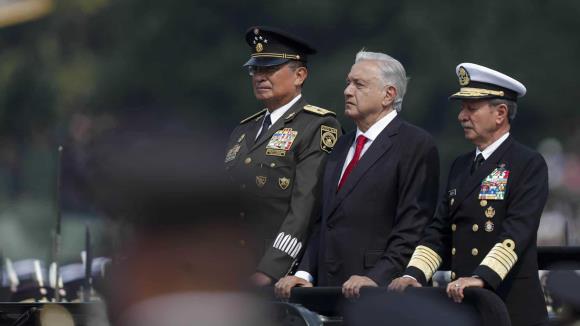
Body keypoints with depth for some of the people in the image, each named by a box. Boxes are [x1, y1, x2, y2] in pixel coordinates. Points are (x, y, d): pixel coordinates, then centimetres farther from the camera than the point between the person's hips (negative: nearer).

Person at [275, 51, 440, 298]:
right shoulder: (344, 145, 21)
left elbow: (413, 227, -12)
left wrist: (377, 278, -21)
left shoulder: (416, 145, -5)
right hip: (329, 287, 7)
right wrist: (304, 274, 7)